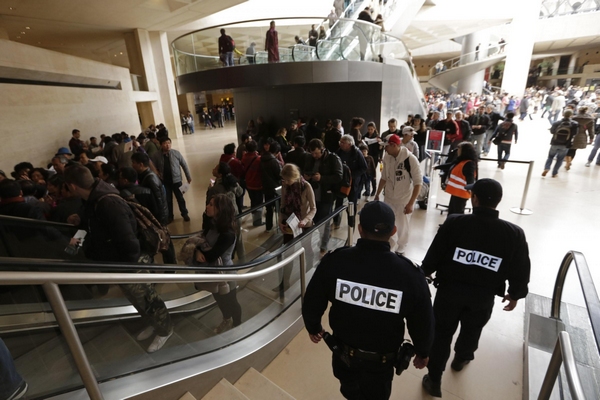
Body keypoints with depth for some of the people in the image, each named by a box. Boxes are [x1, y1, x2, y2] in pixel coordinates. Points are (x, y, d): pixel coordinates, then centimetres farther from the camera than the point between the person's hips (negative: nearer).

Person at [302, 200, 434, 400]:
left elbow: (312, 303, -12)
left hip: (343, 353, 1)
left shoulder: (334, 261, -26)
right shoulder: (409, 274, -28)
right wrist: (423, 352, 10)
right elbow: (423, 322, -12)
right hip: (381, 360, -1)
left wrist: (313, 327, 10)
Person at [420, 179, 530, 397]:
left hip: (449, 290, -2)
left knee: (441, 334, 15)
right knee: (471, 331, 30)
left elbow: (433, 255, -13)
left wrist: (424, 273, 7)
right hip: (483, 297, 3)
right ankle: (461, 358, 58)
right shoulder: (514, 233, -15)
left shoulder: (454, 223, -23)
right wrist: (515, 295, 15)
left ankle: (434, 380, 28)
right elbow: (521, 271, -4)